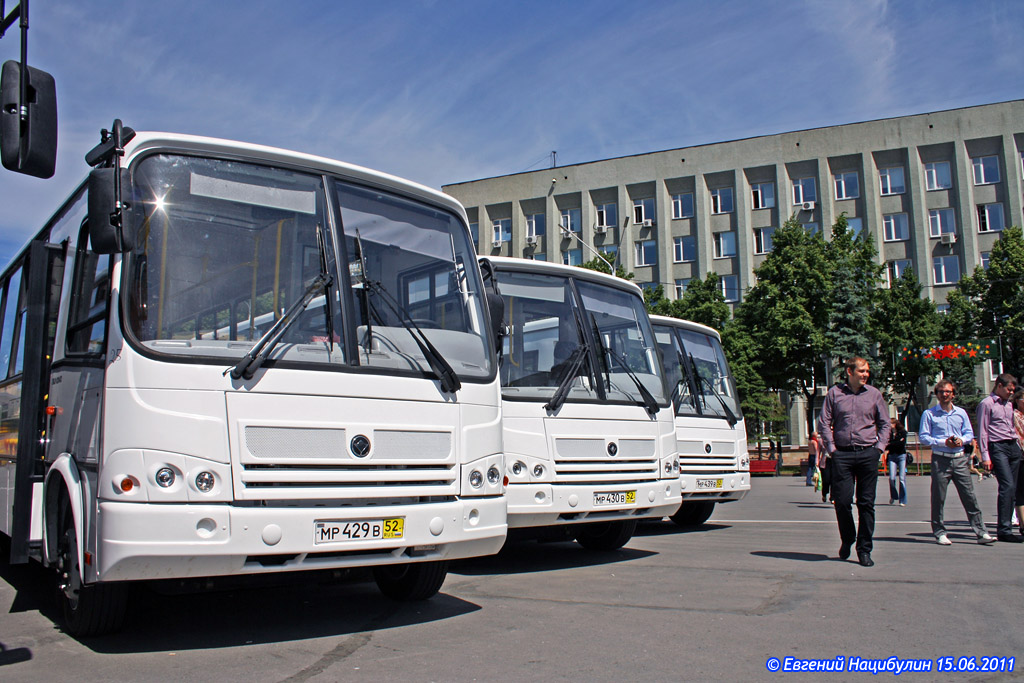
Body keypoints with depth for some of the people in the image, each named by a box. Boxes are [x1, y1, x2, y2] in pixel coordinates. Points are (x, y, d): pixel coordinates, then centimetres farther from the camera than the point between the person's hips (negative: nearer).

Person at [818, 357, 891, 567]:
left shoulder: (874, 394, 9)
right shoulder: (834, 393, 5)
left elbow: (885, 424, 15)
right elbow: (824, 423, 6)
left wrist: (879, 446, 3)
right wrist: (831, 448, 0)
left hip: (868, 454, 1)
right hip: (842, 454, -1)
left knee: (866, 502, 2)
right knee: (842, 501, -3)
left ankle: (864, 549, 11)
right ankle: (847, 540, 21)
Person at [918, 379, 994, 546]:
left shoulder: (961, 413, 13)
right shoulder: (929, 414, 1)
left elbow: (970, 433, 14)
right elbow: (923, 436, -4)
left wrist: (962, 440, -8)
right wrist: (944, 442, -14)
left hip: (960, 459, 3)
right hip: (940, 459, -3)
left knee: (970, 496, 1)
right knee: (938, 498, 2)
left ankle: (981, 532, 4)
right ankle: (939, 533, 11)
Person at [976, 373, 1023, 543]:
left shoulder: (1009, 404, 22)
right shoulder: (986, 404, -1)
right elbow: (982, 432, -6)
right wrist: (985, 456, -11)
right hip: (997, 447, -7)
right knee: (1007, 486, -16)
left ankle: (1006, 528, 7)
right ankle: (1004, 530, -15)